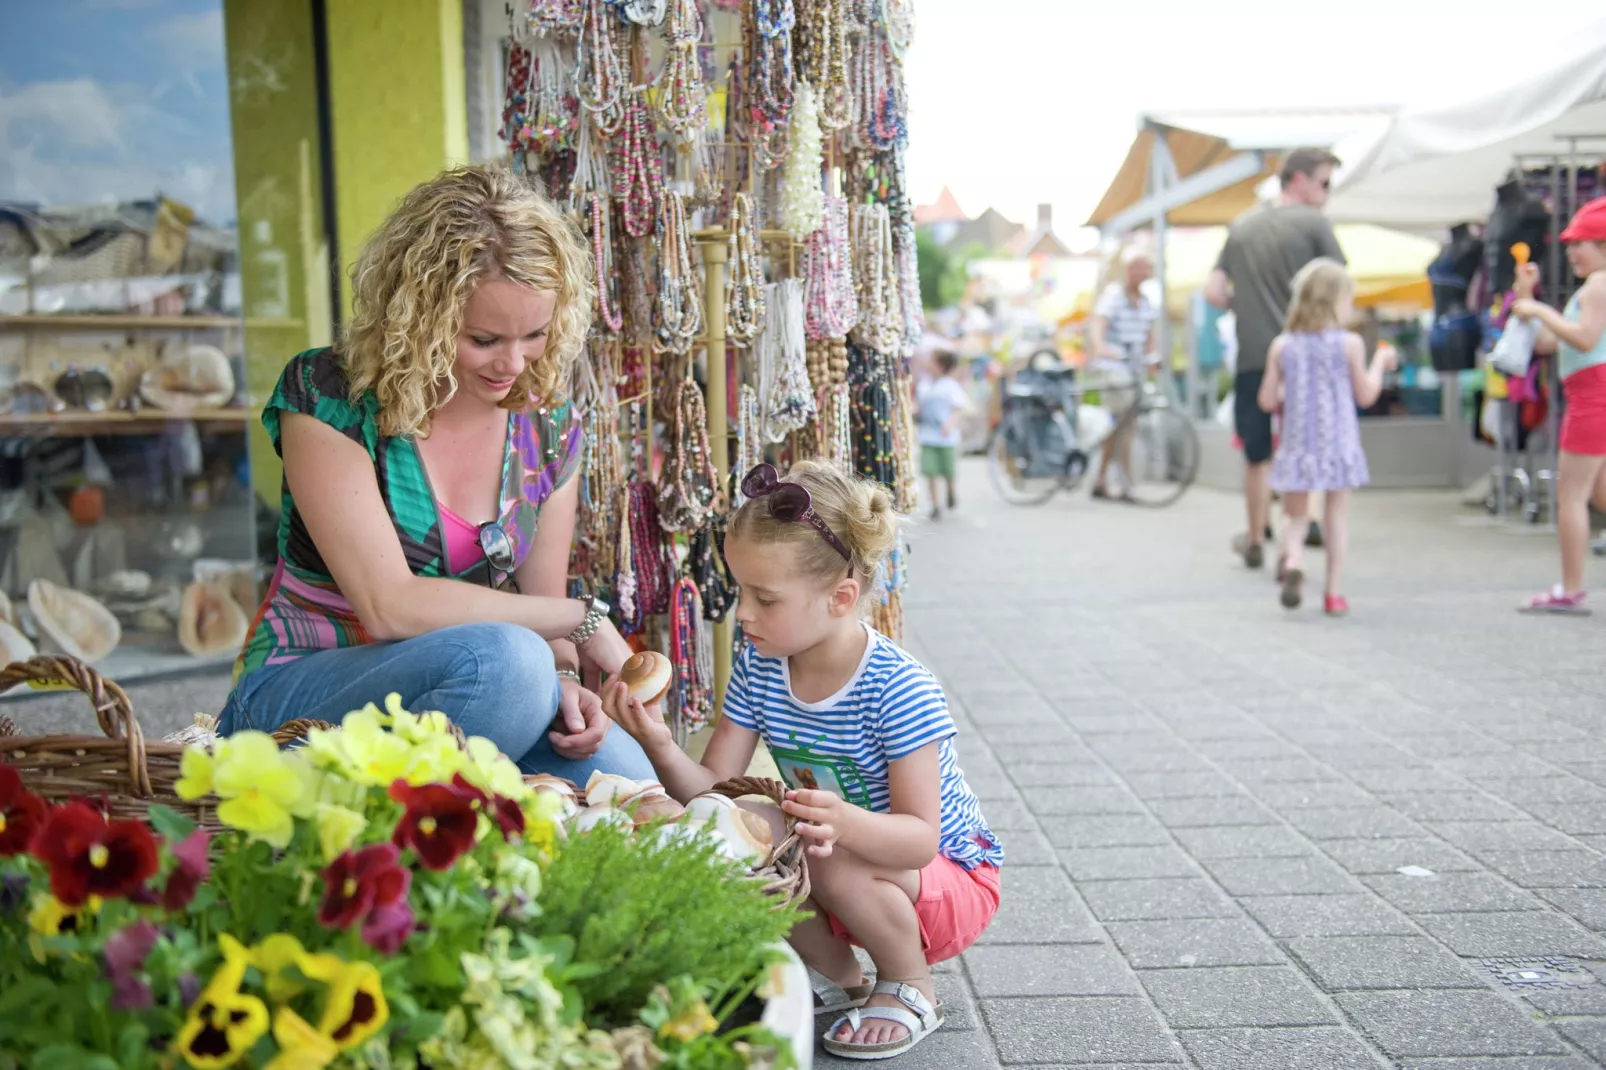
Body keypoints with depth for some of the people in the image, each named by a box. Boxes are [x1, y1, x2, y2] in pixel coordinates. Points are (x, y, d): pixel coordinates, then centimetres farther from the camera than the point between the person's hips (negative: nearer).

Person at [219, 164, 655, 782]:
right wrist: (583, 617, -19)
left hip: (444, 698, 5)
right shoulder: (328, 397, -14)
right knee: (502, 660, -36)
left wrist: (560, 680, -17)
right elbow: (389, 606, -23)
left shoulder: (546, 425, 2)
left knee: (625, 775, -24)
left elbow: (538, 610, 7)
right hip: (299, 701, -5)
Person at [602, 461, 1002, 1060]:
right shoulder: (759, 670, -10)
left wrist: (848, 824, -51)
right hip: (851, 868, 5)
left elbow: (920, 838, -30)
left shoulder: (898, 689, -29)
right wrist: (660, 746, -30)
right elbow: (713, 788, -10)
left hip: (951, 879, -5)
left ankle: (910, 987, -2)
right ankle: (839, 977, 6)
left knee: (835, 864, -34)